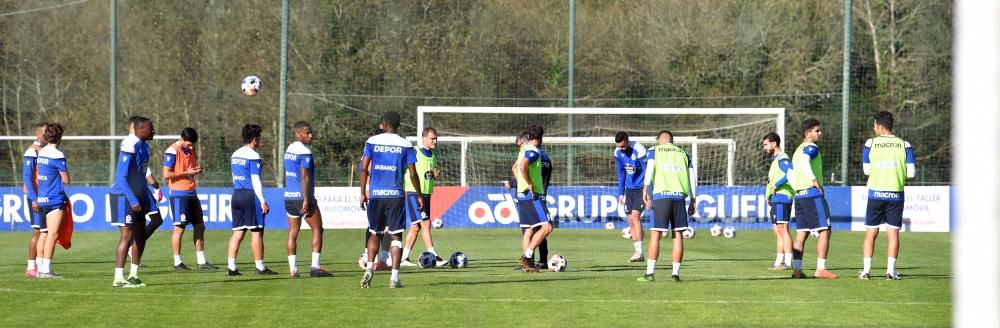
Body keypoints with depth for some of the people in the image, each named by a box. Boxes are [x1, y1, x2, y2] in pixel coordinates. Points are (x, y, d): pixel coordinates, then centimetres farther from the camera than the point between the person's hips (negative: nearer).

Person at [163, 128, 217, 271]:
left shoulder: (192, 150, 11)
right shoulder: (172, 152, -13)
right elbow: (166, 174, -16)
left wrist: (196, 170, 1)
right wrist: (186, 173, -18)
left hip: (192, 193, 8)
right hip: (178, 193, -8)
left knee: (200, 226, 8)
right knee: (179, 227, -6)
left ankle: (202, 262, 13)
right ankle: (177, 263, 0)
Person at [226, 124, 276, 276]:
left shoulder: (235, 155, 14)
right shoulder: (253, 156, -11)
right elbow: (255, 181, -15)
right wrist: (263, 202, -13)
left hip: (237, 195, 8)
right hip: (251, 195, -8)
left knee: (238, 232, 7)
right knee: (257, 232, -1)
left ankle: (231, 266, 1)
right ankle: (260, 266, 0)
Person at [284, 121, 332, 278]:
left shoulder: (289, 150, 14)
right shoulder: (305, 152, -14)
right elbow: (304, 177, -18)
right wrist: (306, 199, -19)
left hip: (289, 196, 8)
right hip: (303, 196, -8)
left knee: (293, 232, 8)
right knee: (317, 229, 1)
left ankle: (292, 268, 3)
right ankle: (315, 266, -5)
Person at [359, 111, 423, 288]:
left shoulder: (372, 142, 2)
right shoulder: (405, 145, 1)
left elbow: (364, 168, -2)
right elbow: (413, 174, -1)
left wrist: (363, 193, 4)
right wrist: (419, 195, 10)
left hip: (375, 194, 1)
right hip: (395, 194, -1)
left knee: (374, 233, 16)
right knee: (396, 235, 2)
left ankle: (369, 267, -1)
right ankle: (394, 277, -4)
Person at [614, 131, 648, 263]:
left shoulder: (639, 150, -21)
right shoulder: (618, 152, -1)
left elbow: (648, 172, -18)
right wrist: (621, 193, 12)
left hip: (641, 188, -7)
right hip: (630, 189, 7)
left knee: (635, 216, -18)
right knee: (631, 220, 4)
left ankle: (640, 251, -17)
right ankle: (637, 252, 11)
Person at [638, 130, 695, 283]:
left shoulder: (654, 150, 12)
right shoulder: (683, 154, 20)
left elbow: (649, 170, -6)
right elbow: (691, 178, 15)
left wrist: (645, 191, -12)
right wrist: (692, 201, 17)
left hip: (661, 195, -2)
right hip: (679, 196, 2)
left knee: (655, 235, -2)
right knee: (678, 235, 6)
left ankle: (650, 273, -6)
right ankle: (676, 273, 4)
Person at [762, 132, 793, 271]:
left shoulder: (782, 159, -11)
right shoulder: (775, 159, 21)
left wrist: (777, 184, -22)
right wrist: (769, 197, 14)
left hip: (781, 198, -10)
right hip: (775, 199, 10)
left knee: (782, 229, -12)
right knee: (777, 231, 10)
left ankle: (788, 262, -14)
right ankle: (779, 261, 12)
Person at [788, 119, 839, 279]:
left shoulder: (798, 150, 21)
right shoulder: (811, 148, -7)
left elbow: (791, 175, 24)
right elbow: (804, 161, -28)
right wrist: (814, 180, -24)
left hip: (799, 195, 9)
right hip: (813, 194, -9)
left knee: (801, 234, 8)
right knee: (824, 231, -8)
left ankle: (796, 270, 5)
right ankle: (821, 269, -13)